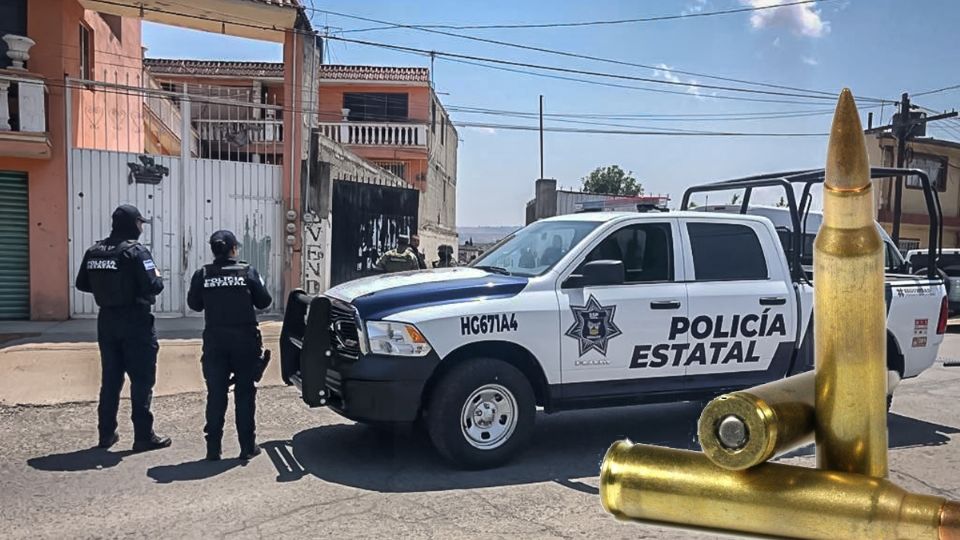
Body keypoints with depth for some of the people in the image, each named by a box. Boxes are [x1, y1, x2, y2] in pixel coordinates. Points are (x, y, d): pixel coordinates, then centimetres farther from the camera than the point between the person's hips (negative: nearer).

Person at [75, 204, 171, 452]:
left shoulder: (94, 251, 6)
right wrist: (158, 277, -1)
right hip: (136, 322, -7)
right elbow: (152, 287, -21)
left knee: (110, 378, 15)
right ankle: (144, 436, 3)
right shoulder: (136, 251, -15)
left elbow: (82, 284, 11)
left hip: (107, 321, 7)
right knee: (142, 380, 0)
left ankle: (106, 433, 22)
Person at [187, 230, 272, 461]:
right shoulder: (248, 272, -5)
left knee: (216, 394, 9)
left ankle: (213, 447, 12)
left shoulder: (202, 275, -1)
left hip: (214, 341, 1)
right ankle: (247, 446, 10)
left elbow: (194, 303, 8)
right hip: (245, 340, -1)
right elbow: (263, 301, 0)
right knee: (245, 393, 7)